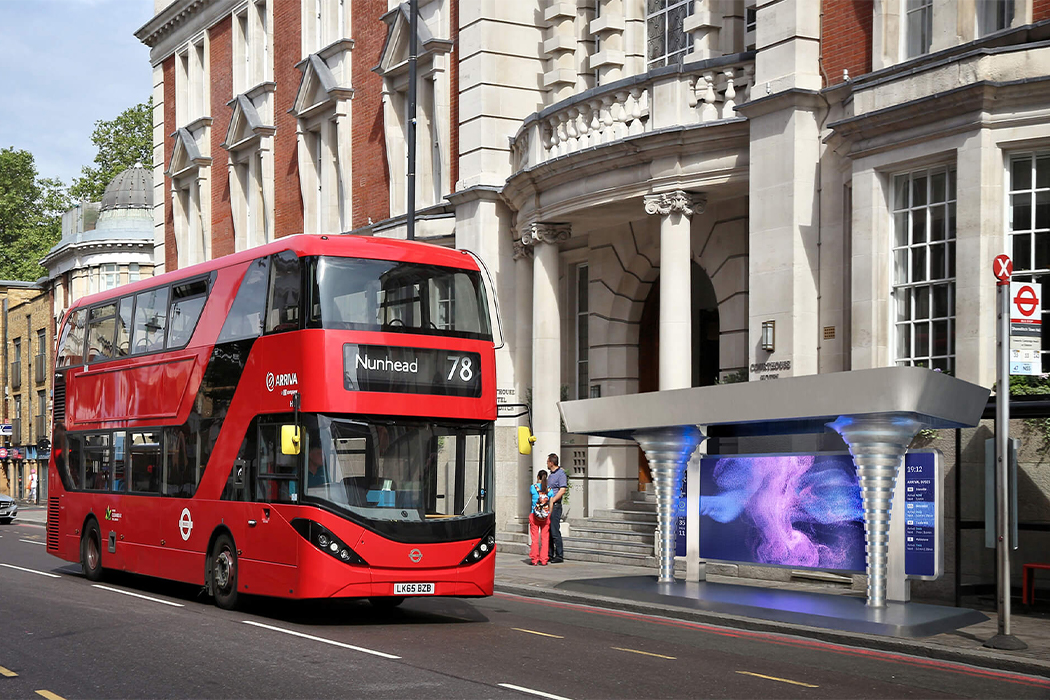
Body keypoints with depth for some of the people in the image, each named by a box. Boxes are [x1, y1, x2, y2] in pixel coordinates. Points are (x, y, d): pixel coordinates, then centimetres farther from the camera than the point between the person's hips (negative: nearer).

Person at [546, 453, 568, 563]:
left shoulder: (561, 474, -8)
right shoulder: (550, 474, 20)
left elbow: (563, 490, -17)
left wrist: (552, 501, -19)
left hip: (555, 506, -9)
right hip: (548, 506, 9)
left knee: (555, 531, -9)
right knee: (548, 531, 9)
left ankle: (559, 555, -5)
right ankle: (550, 555, 14)